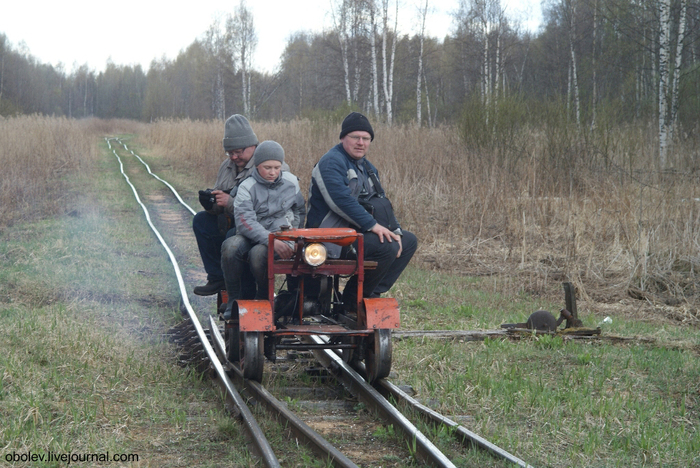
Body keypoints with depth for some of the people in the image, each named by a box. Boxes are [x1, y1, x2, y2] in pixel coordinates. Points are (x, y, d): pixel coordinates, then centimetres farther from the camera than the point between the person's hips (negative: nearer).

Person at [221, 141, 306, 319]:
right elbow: (245, 221, -18)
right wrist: (271, 240, -31)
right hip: (251, 237, 0)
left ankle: (263, 298, -7)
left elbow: (300, 210, 26)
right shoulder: (247, 187, -2)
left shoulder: (291, 182, 8)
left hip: (280, 236, 0)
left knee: (259, 253, -35)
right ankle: (234, 299, -14)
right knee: (230, 247, -34)